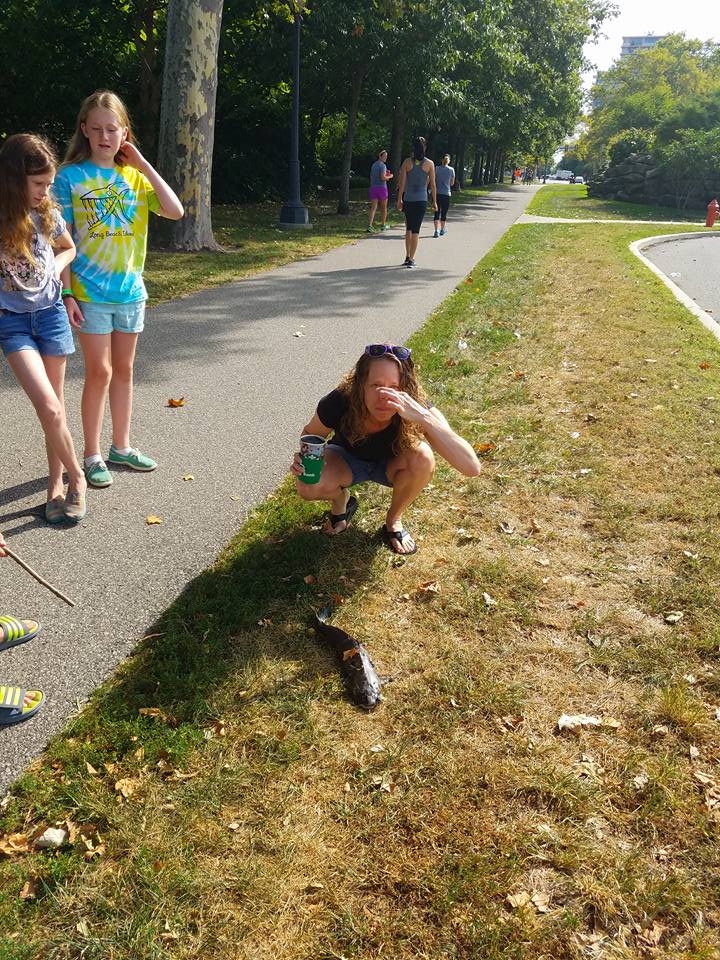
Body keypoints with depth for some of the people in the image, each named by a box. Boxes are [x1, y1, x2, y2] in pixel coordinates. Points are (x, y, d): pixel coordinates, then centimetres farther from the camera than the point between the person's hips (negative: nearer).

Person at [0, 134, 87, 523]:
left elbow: (68, 247, 19)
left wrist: (56, 267, 0)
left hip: (50, 312, 4)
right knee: (49, 408, -15)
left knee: (55, 406, 10)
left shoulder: (47, 214, -2)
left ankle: (56, 484, 22)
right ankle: (76, 476, 5)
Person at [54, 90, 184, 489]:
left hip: (131, 290, 4)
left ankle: (121, 447, 26)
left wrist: (143, 163, -7)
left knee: (124, 370, 12)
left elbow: (175, 211, -9)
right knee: (99, 372, -2)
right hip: (90, 292, -4)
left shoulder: (135, 175, 6)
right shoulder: (70, 176, -5)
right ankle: (93, 456, 10)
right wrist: (66, 293, -12)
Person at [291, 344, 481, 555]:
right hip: (348, 460, 0)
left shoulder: (418, 408, -35)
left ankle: (394, 520, -3)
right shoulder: (338, 404, -33)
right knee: (308, 486, -30)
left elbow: (472, 468, -46)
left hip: (390, 465, 0)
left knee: (422, 458, -33)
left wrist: (423, 417, -56)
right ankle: (342, 500, 8)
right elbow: (311, 434, -6)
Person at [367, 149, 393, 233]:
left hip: (373, 187, 6)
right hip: (382, 187, -6)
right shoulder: (382, 165, -11)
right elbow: (383, 178, -21)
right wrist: (389, 177, -2)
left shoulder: (373, 165, 13)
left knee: (373, 207, -2)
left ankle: (370, 225, -19)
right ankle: (383, 225, 22)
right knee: (384, 207, 12)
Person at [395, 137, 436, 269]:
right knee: (416, 230, 0)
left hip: (408, 199, 1)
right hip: (422, 200, -1)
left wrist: (399, 200, 4)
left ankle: (408, 257, 16)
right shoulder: (429, 163, -2)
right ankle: (411, 259, -3)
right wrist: (434, 202, 8)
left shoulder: (407, 162, -1)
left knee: (409, 228, 16)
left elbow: (402, 183, -2)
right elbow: (432, 185, -1)